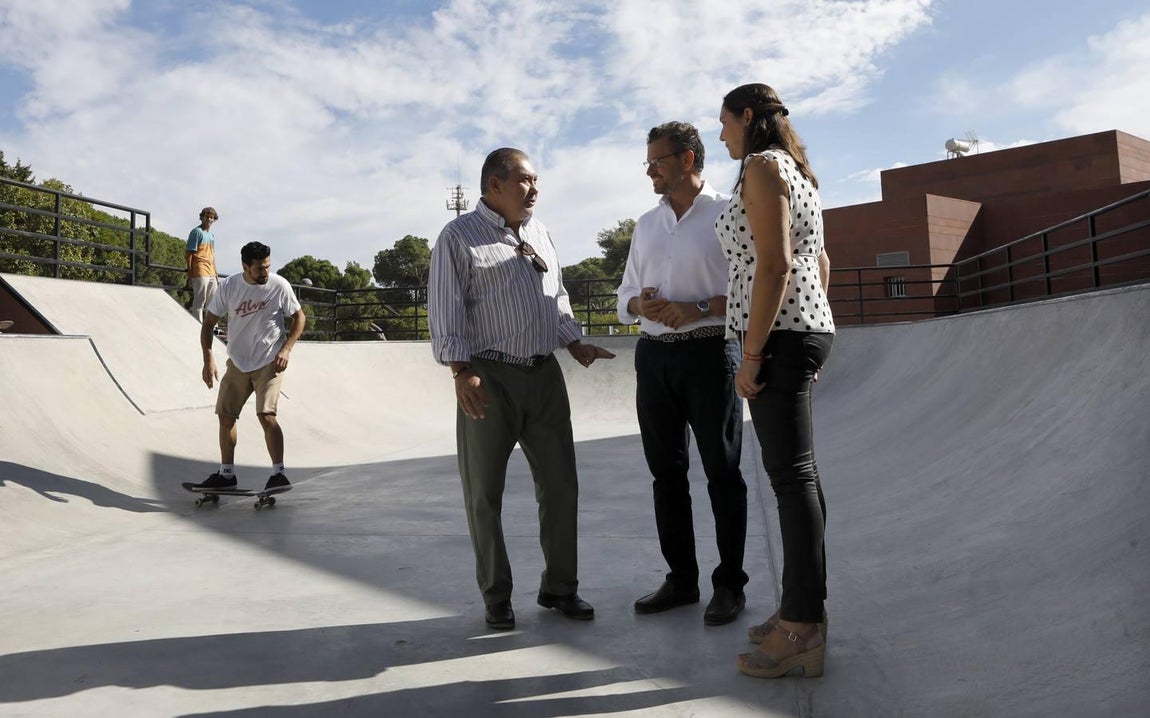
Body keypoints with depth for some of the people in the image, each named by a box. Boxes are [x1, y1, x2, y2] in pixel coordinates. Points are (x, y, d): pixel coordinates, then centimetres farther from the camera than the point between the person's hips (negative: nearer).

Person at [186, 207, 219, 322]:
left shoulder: (211, 234, 17)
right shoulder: (197, 232, -6)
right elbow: (188, 253, -11)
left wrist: (215, 272, 20)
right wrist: (189, 272, -15)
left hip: (211, 273, 8)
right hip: (200, 272, -8)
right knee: (200, 301, -5)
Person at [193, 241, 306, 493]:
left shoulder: (279, 285, -11)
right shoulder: (229, 286, -6)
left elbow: (299, 317, 0)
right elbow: (208, 323, 2)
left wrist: (285, 349, -11)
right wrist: (208, 359, -8)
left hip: (269, 363, -4)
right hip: (237, 363, 4)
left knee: (266, 415, -18)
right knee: (225, 416, 8)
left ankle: (279, 473, -9)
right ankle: (226, 474, 23)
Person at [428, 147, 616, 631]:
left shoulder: (539, 233, 16)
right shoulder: (459, 237, -3)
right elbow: (445, 310, -9)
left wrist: (576, 344, 12)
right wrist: (461, 372, -18)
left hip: (544, 374, 6)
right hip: (489, 378, -5)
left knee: (560, 483, 8)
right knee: (484, 493, 4)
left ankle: (560, 586, 23)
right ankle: (496, 597, 18)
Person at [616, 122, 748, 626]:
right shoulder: (647, 224, 17)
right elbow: (625, 297, 18)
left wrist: (699, 309, -19)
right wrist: (639, 305, -4)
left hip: (710, 353, -6)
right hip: (654, 355, 6)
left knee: (721, 472, 2)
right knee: (666, 471, 10)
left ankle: (729, 584, 13)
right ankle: (681, 579, 21)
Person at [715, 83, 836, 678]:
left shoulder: (762, 166, -8)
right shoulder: (798, 171, 21)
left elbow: (774, 263, -18)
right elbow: (821, 263, 23)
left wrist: (752, 353, -18)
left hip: (777, 337, -10)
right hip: (808, 329, 10)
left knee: (790, 476, -8)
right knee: (798, 473, 11)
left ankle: (802, 630, -1)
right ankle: (805, 606, 20)